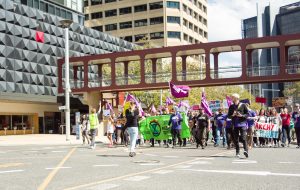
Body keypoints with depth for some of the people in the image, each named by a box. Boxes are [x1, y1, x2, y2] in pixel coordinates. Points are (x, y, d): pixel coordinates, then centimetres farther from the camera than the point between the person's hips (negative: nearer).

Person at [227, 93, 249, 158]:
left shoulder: (243, 105, 3)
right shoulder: (231, 107, 11)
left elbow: (247, 114, 3)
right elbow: (229, 116, 14)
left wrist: (242, 115, -13)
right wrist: (232, 115, -7)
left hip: (242, 124, -3)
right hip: (235, 125, 3)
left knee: (244, 138, -14)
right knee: (236, 139, 5)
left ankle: (246, 151, -19)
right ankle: (237, 152, 13)